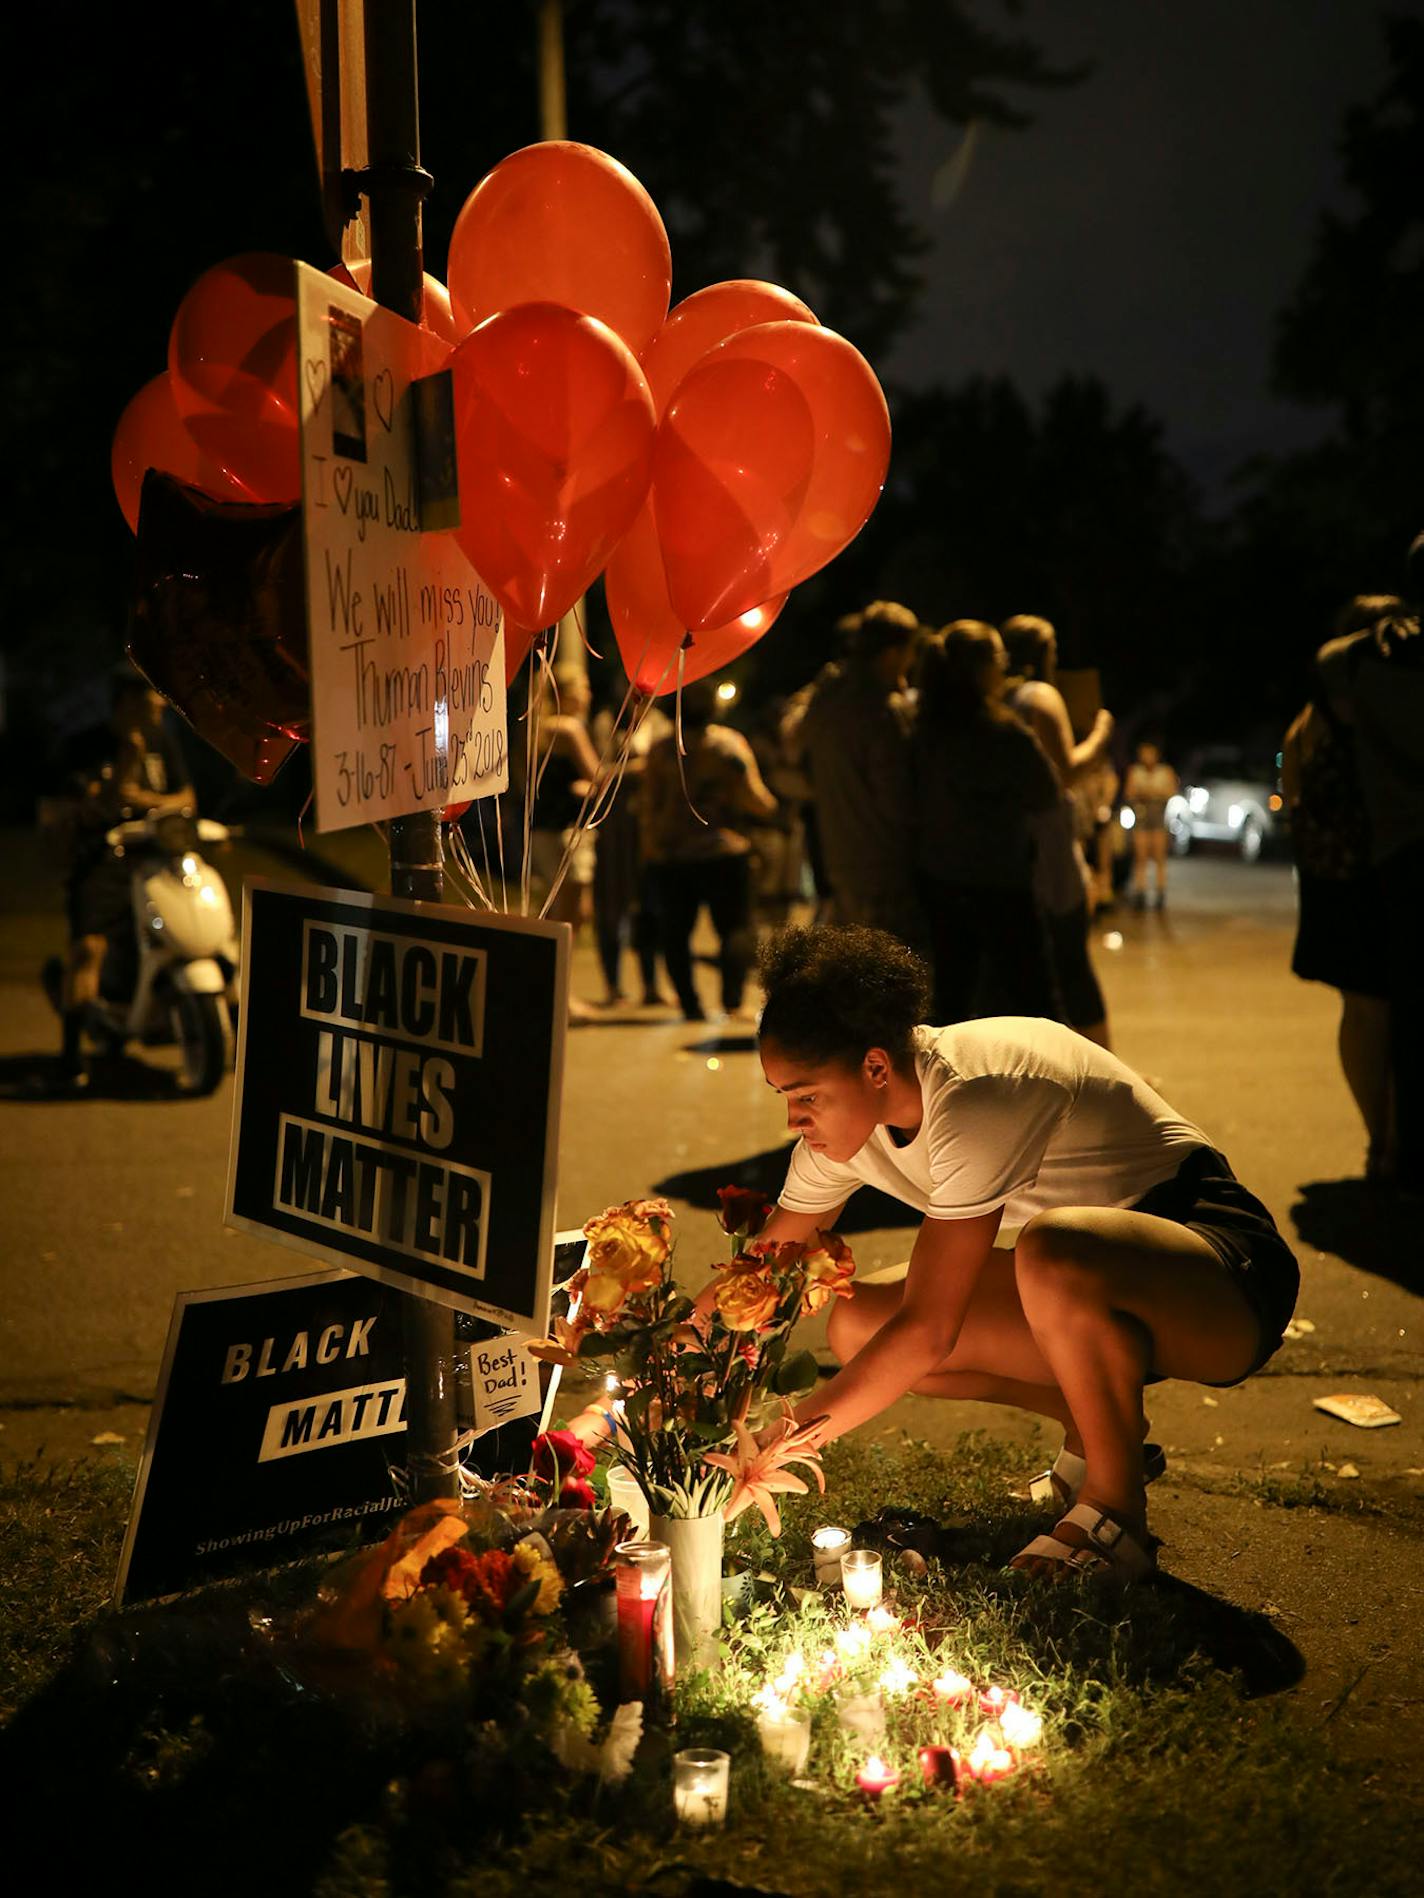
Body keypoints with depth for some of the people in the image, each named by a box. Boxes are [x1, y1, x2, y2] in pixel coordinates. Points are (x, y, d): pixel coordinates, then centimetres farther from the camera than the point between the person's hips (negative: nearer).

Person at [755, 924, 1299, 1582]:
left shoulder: (972, 1098, -29)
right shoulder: (846, 1118, -4)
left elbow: (927, 1333, -28)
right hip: (1099, 1286, 8)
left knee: (1052, 1253, -40)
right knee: (857, 1328, -6)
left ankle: (1117, 1515, -16)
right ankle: (1097, 1427, 11)